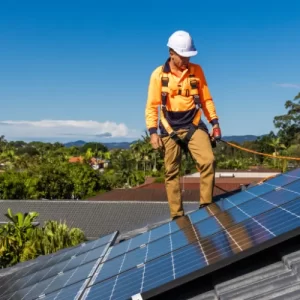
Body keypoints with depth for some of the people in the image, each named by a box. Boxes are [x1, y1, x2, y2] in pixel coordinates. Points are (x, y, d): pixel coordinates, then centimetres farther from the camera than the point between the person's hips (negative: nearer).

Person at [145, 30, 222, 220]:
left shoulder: (197, 71, 3)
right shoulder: (159, 75, -2)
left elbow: (206, 99, 8)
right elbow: (152, 106, -2)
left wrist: (215, 123, 2)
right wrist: (153, 132, -10)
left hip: (194, 126, 1)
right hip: (170, 129, -1)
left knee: (208, 160, -18)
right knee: (172, 173, 3)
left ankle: (206, 205, -4)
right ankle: (177, 215, 12)